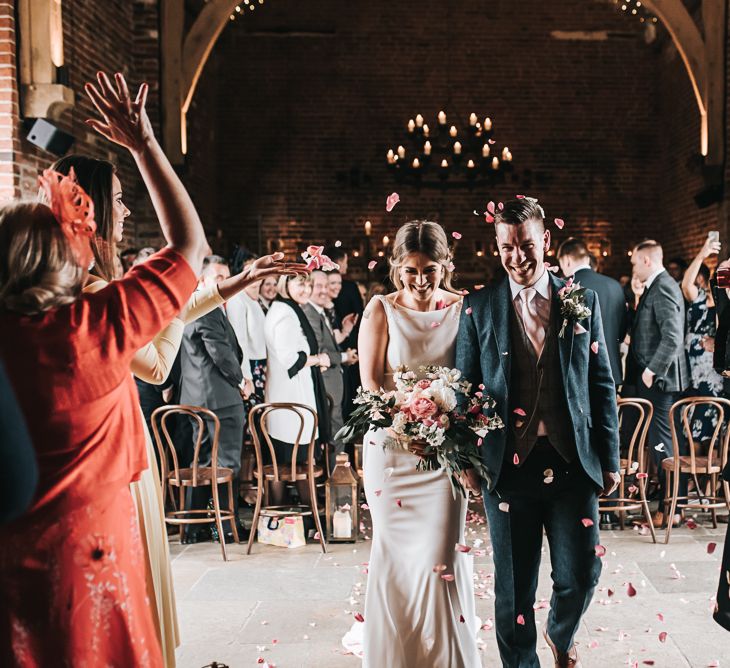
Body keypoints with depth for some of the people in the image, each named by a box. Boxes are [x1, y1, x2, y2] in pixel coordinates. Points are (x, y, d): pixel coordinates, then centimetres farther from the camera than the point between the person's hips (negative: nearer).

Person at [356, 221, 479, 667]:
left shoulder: (462, 308, 1)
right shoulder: (382, 310, -1)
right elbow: (371, 382, -5)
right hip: (391, 444, 0)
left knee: (442, 554, -3)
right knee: (395, 552, 7)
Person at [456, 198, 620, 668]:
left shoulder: (583, 302, 5)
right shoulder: (479, 308, 2)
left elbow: (602, 385, 7)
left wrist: (609, 458, 5)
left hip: (573, 464, 1)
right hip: (508, 466, -1)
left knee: (581, 576, 6)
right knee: (514, 588, 8)